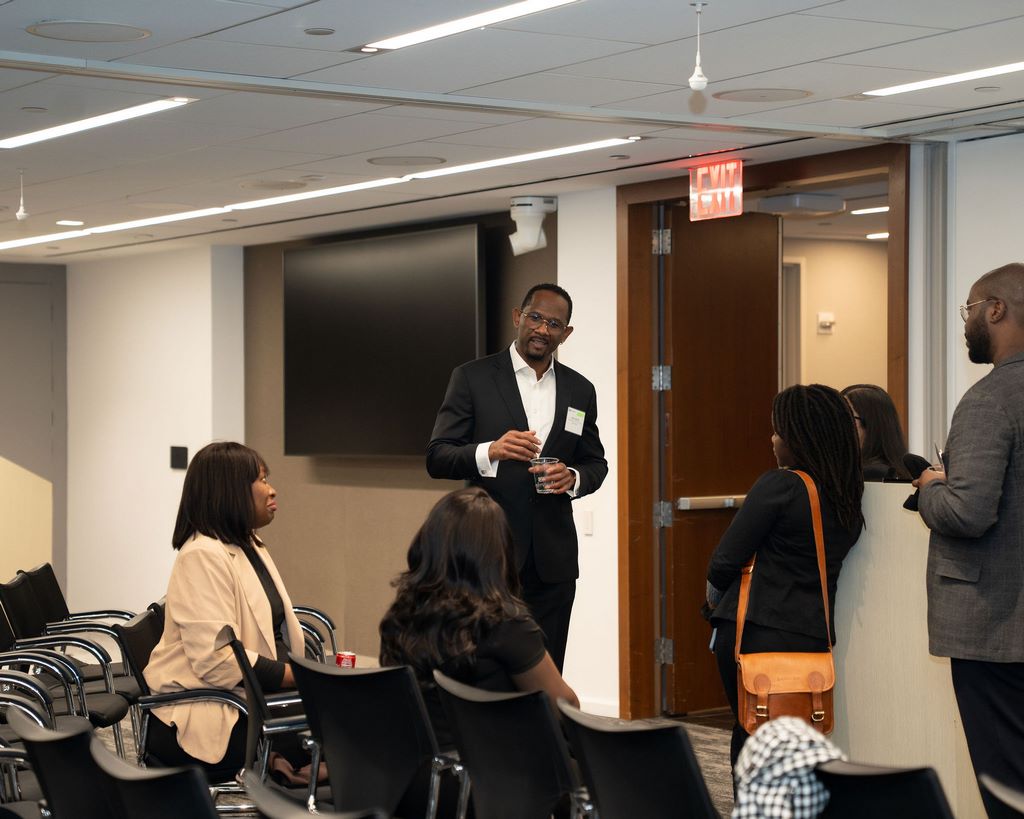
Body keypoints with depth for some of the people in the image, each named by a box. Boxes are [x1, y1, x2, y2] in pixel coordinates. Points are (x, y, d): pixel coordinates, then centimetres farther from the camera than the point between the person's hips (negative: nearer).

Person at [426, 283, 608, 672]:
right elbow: (436, 458, -4)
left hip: (552, 560, 4)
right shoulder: (472, 378, 0)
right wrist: (490, 452, -23)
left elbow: (596, 462, 19)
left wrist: (574, 478, -6)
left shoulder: (580, 390, 12)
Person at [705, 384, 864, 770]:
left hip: (756, 633, -6)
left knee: (750, 736, 5)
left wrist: (715, 600, 8)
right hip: (813, 635, 6)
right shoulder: (850, 499, 7)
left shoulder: (780, 486, -13)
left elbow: (725, 561, -12)